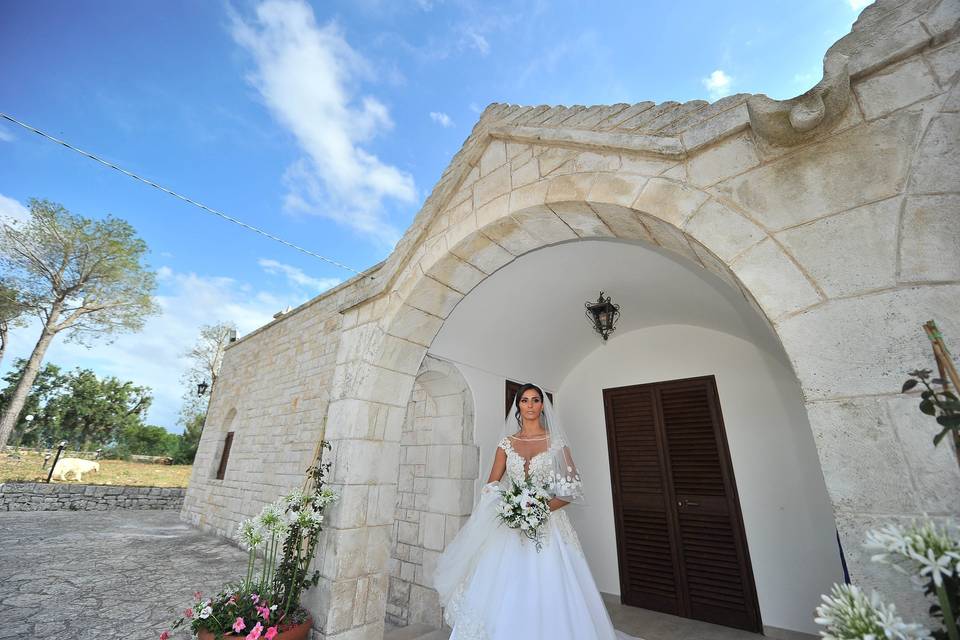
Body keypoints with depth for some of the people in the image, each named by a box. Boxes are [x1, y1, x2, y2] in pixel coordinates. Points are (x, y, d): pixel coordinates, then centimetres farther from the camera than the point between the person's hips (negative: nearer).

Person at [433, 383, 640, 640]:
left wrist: (545, 507, -16)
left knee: (550, 593, 0)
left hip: (549, 526, -1)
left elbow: (574, 489, -2)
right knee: (505, 594, 4)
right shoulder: (506, 443, 5)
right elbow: (491, 486, 6)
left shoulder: (557, 442, -1)